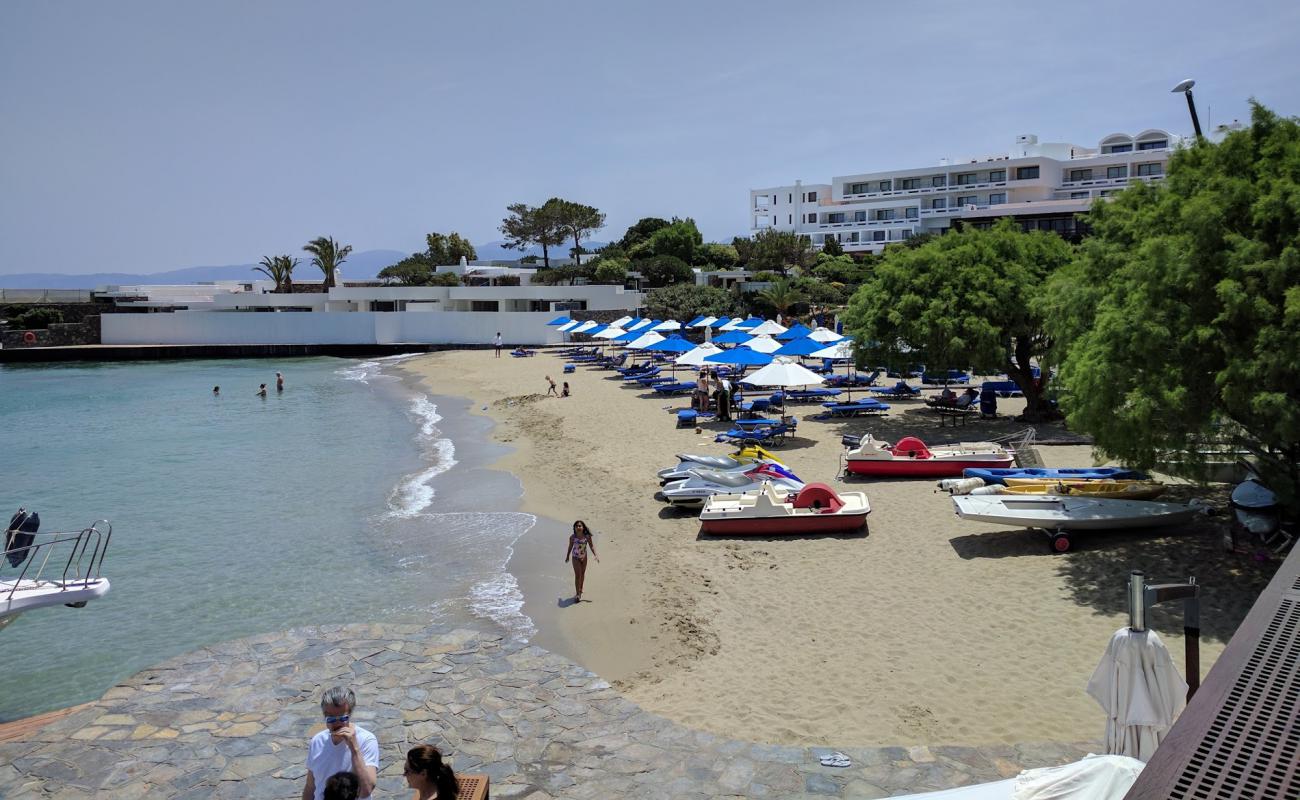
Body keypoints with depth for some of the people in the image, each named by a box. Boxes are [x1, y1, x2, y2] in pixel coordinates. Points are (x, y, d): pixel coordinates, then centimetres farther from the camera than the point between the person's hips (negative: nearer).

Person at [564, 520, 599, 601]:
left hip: (584, 557, 2)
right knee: (577, 575, -10)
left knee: (582, 574, 19)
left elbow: (591, 546, -8)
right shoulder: (572, 537, -17)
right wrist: (567, 556, 9)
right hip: (575, 557, -2)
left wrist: (595, 555, -18)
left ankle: (580, 589, 41)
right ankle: (578, 594, -6)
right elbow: (570, 546, -1)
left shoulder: (587, 536, -16)